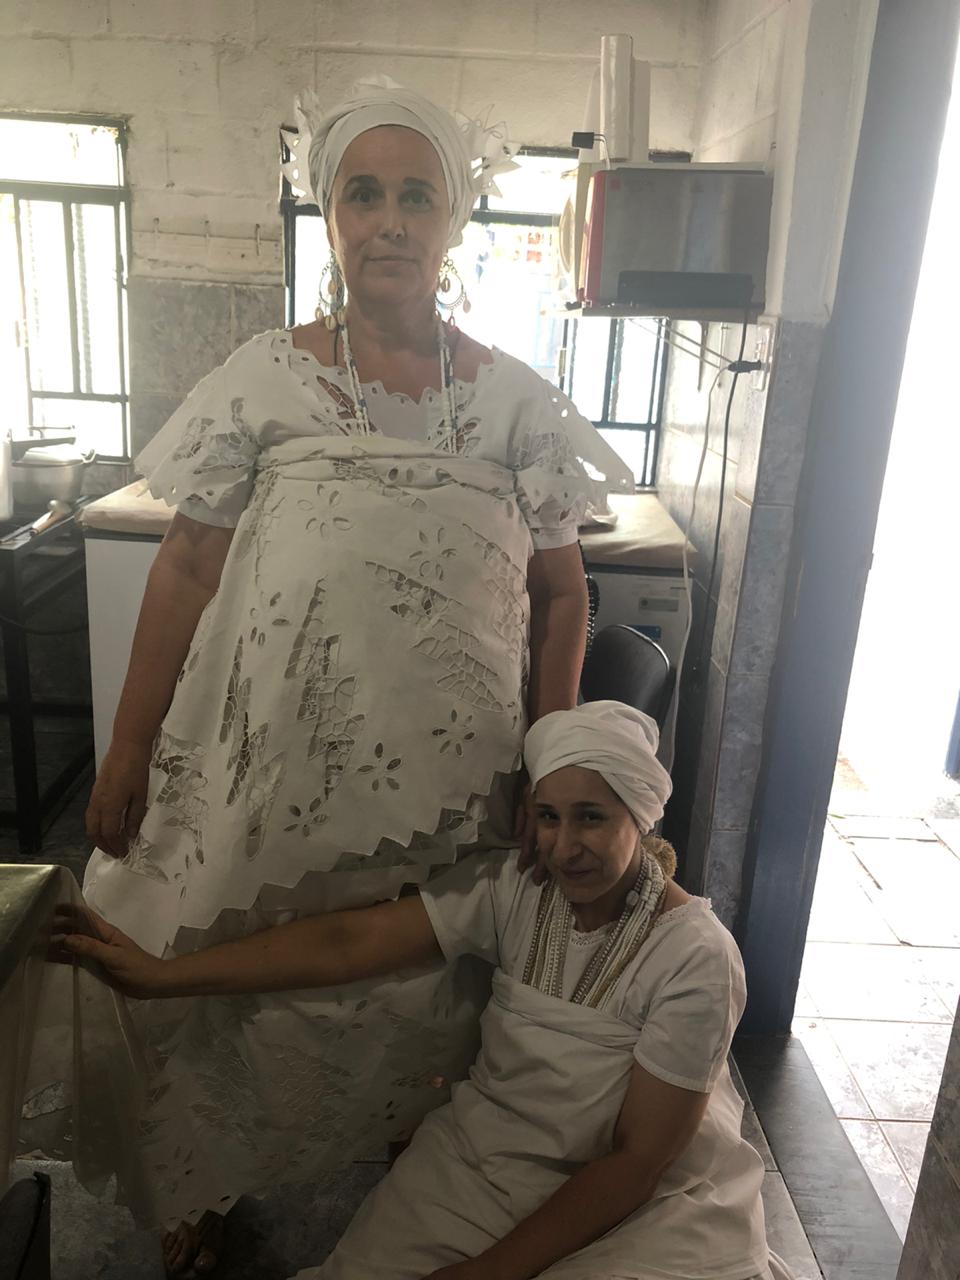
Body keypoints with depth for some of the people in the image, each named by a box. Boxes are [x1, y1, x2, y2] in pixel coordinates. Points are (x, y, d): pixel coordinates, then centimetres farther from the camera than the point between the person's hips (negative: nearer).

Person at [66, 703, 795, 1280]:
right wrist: (165, 976, -26)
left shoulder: (696, 958, -22)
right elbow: (350, 941, -20)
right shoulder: (510, 889, -12)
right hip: (488, 1151, 3)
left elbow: (636, 1159, -19)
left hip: (646, 1198, -2)